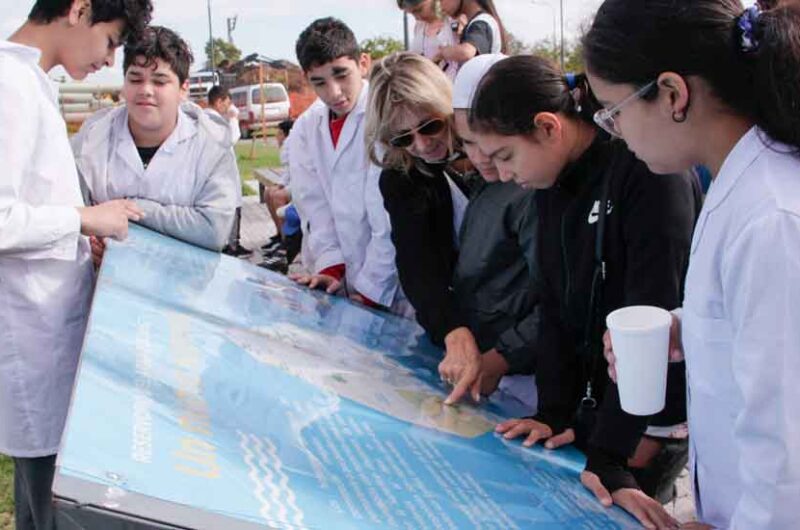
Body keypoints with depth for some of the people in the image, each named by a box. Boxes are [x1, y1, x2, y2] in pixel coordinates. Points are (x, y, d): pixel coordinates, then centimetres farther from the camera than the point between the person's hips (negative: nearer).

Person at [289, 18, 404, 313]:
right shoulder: (305, 130, 5)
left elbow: (393, 218, -17)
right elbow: (314, 206, 1)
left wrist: (371, 290, -17)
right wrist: (330, 267, -11)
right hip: (341, 281, 5)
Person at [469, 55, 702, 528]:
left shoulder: (649, 172, -21)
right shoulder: (554, 181, 2)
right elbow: (556, 304, 4)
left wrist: (609, 458, -26)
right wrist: (554, 412, -6)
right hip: (595, 397, 7)